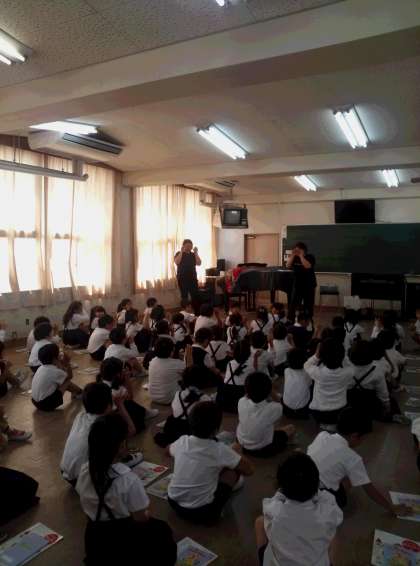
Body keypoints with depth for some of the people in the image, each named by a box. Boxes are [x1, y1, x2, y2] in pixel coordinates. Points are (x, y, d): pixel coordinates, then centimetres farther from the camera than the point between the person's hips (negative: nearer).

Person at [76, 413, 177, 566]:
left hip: (94, 539, 5)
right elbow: (141, 519, -16)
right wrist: (146, 515, 5)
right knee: (162, 530, 23)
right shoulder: (128, 479, -30)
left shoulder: (85, 470, -14)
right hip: (122, 542, -5)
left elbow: (88, 508, 2)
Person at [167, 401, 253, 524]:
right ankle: (214, 512, 17)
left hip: (174, 503, 5)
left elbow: (168, 450, 17)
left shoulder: (182, 441, -8)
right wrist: (234, 453, 9)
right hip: (201, 513, -5)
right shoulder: (220, 450, -20)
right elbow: (248, 470, -8)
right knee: (234, 468, 7)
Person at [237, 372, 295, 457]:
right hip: (264, 450, -3)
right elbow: (279, 402, -9)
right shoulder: (273, 409, -35)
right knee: (291, 428, 17)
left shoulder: (241, 403, -27)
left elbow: (247, 395, -2)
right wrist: (269, 388, -17)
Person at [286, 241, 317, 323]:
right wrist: (293, 255, -13)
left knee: (308, 305, 6)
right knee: (293, 304, -4)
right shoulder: (295, 258, 4)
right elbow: (288, 266, -9)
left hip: (309, 285, -3)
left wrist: (301, 255, -21)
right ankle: (290, 321, 1)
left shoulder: (310, 257, -6)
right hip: (297, 285, 3)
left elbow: (307, 266, -25)